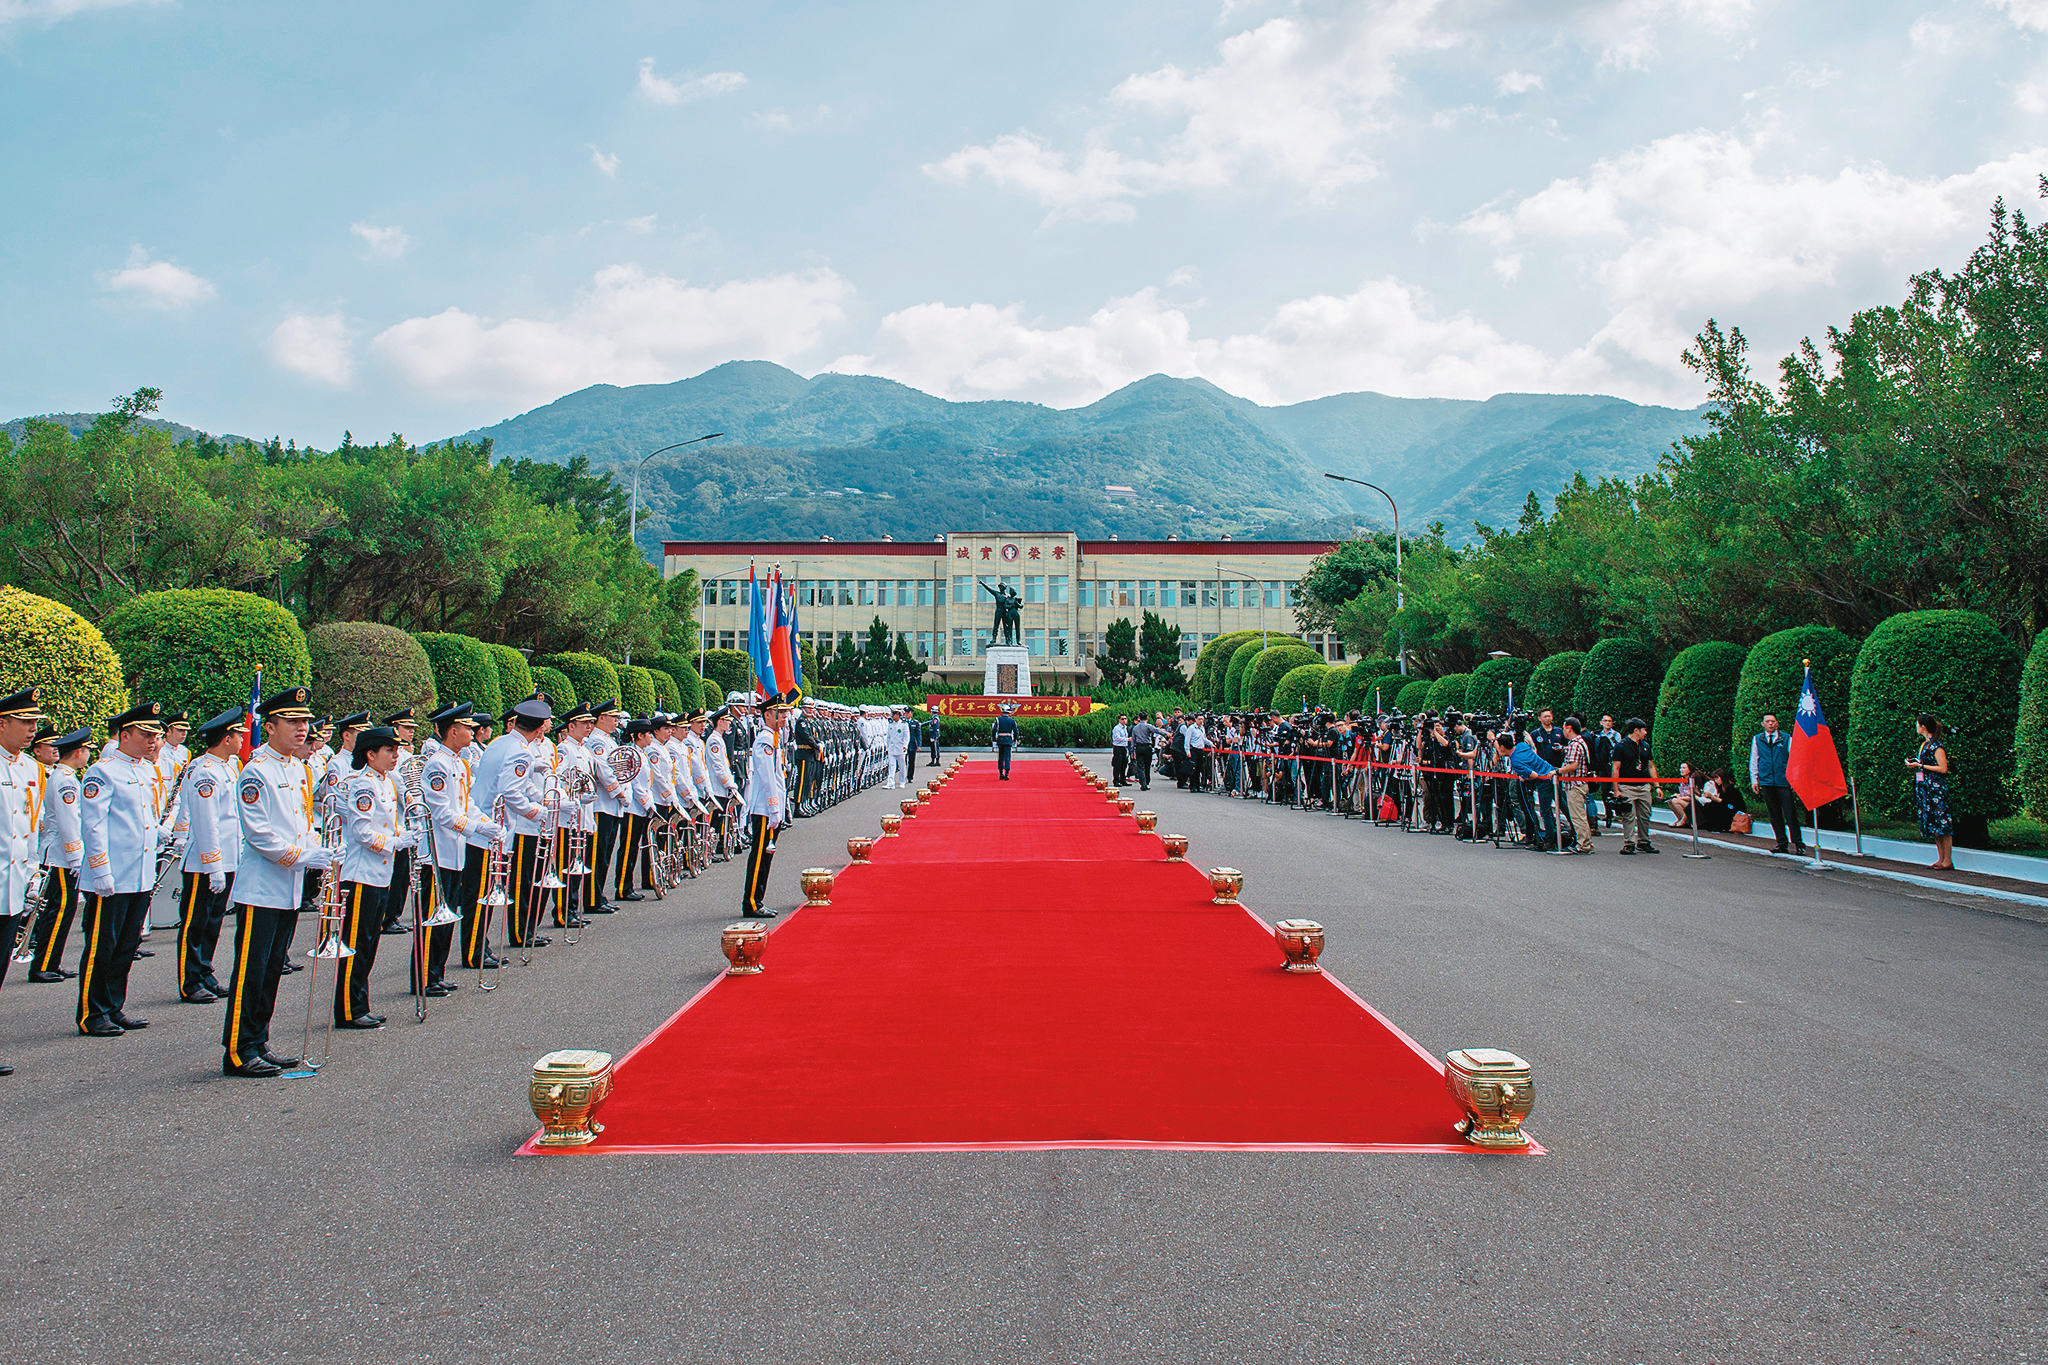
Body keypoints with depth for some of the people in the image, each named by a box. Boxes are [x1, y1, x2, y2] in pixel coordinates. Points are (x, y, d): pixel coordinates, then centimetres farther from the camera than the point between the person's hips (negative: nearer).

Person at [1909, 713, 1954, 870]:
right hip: (1925, 788, 10)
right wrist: (1914, 762, 9)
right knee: (1933, 823, 10)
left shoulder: (1936, 745, -13)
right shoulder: (1925, 743, 14)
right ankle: (1941, 859, 15)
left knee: (1941, 822, -8)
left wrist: (1921, 765, -15)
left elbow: (1943, 768, -16)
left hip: (1936, 788, -10)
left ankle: (1948, 861, -5)